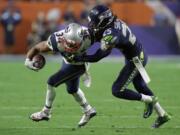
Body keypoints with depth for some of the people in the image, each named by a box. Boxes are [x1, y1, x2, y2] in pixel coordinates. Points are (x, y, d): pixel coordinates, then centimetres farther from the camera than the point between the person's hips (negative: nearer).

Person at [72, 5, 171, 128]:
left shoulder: (110, 35, -32)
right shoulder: (115, 22, -8)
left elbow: (97, 57, -26)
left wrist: (77, 58, -19)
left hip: (135, 60, -9)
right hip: (140, 55, 9)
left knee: (117, 91, -4)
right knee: (140, 87, 24)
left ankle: (149, 100, 9)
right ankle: (163, 115, 36)